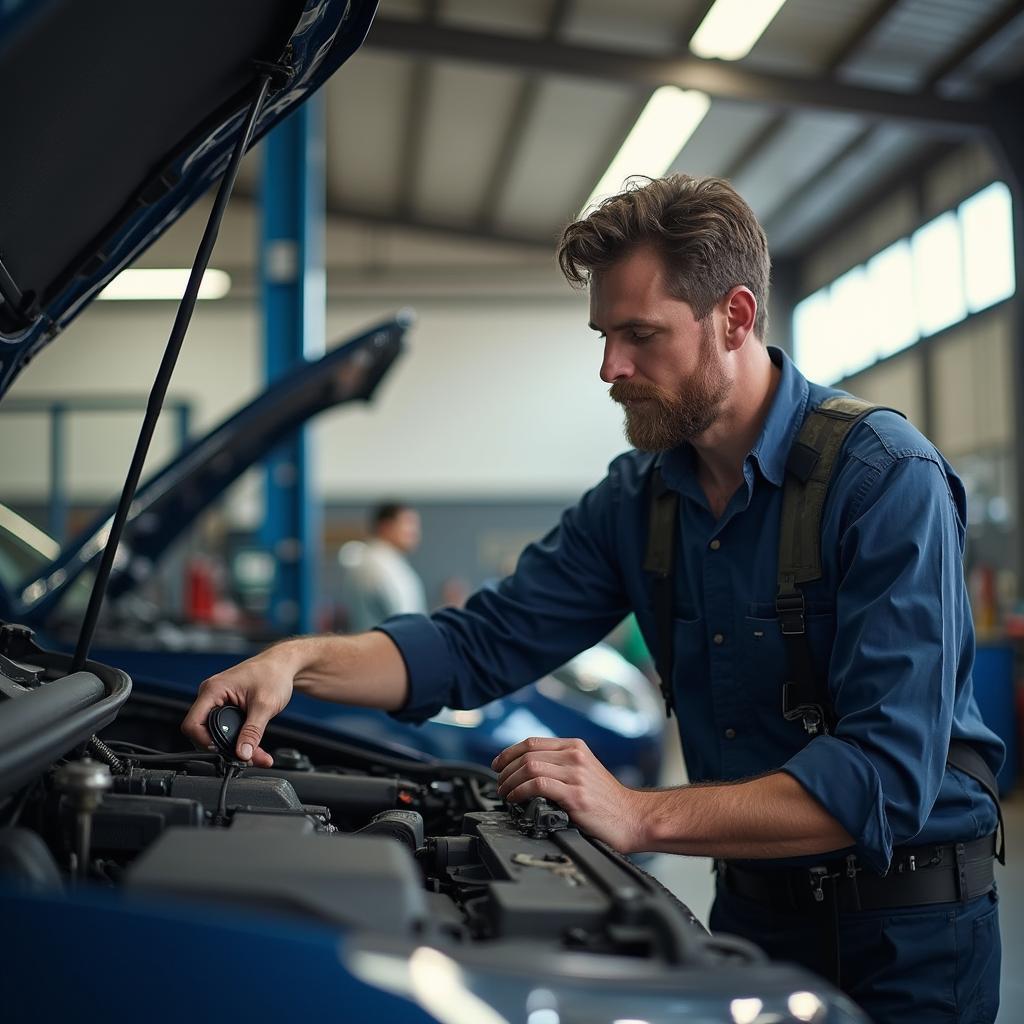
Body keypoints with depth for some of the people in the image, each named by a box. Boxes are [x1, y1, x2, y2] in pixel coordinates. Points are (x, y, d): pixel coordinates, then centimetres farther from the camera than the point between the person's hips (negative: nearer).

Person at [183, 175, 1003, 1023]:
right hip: (750, 908, 6)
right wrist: (304, 659, -14)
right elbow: (484, 644, 1)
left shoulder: (889, 481, -21)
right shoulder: (637, 495, 0)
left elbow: (887, 774, -29)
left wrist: (643, 818, -34)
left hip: (905, 931, -5)